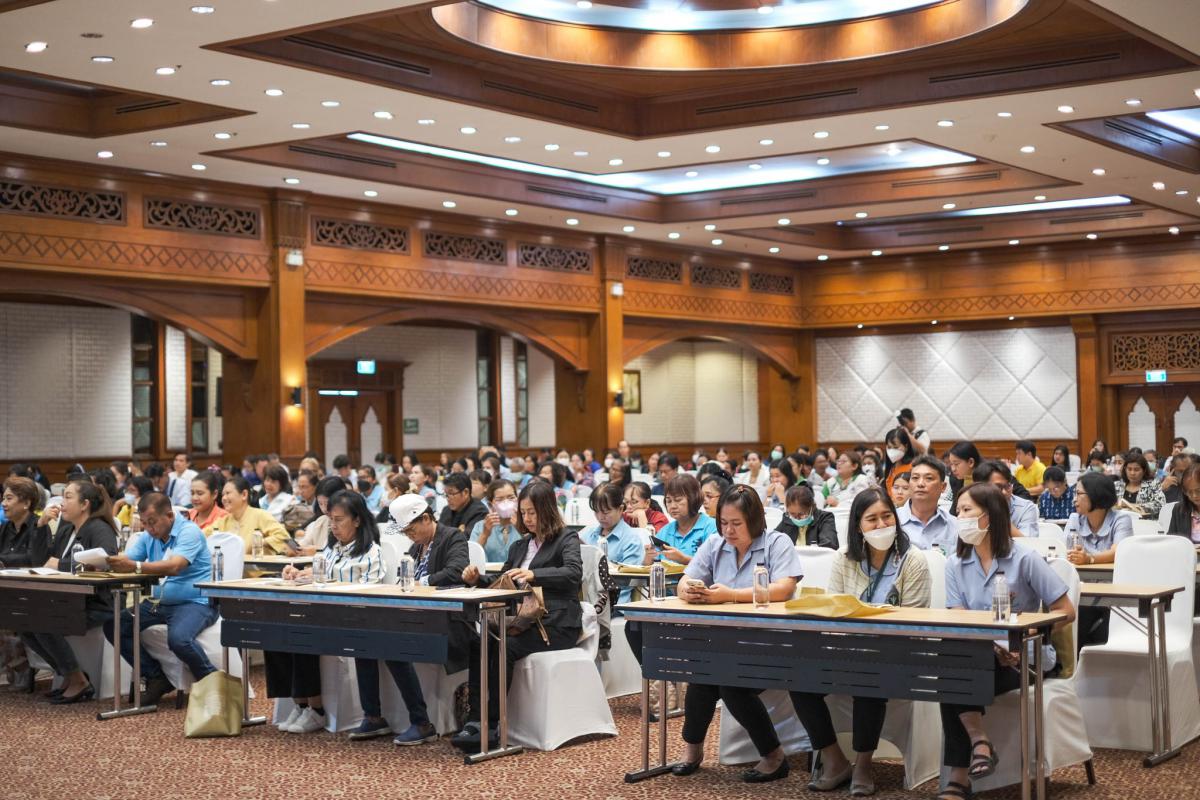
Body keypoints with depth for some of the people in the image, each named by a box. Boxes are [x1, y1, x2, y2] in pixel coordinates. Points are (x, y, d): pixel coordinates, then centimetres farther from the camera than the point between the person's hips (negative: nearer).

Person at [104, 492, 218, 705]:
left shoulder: (189, 532, -14)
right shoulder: (148, 536, 10)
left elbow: (174, 567, -30)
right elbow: (124, 560, -1)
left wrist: (136, 566, -44)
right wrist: (109, 562, -26)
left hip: (194, 603, -8)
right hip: (159, 603, 8)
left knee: (178, 638, -35)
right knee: (113, 625, -7)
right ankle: (156, 678, 5)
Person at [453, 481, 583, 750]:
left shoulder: (567, 541, 3)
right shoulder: (519, 546, 23)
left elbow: (573, 574, -17)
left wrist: (533, 575, -30)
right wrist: (477, 580, 5)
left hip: (555, 624, -6)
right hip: (522, 619, 6)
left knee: (504, 647, -31)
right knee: (478, 643, -24)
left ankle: (491, 726, -27)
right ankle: (475, 719, -29)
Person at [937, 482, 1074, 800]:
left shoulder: (1025, 559, -5)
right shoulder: (956, 564, 6)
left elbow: (1066, 612, -5)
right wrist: (992, 645, -23)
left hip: (1022, 658, -3)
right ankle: (978, 740, -21)